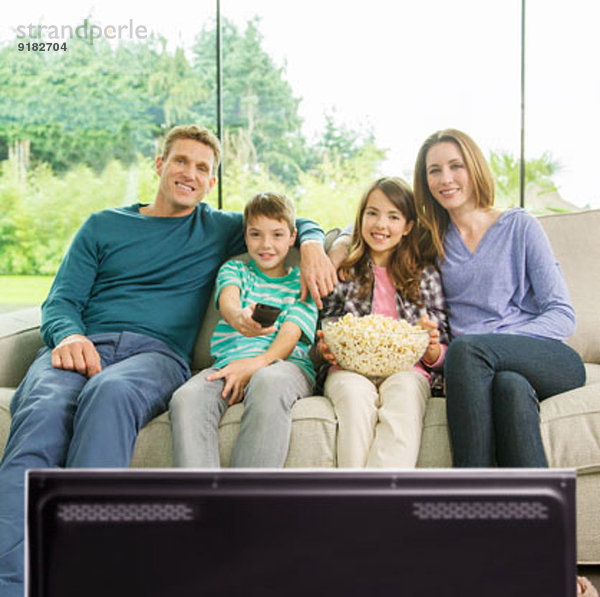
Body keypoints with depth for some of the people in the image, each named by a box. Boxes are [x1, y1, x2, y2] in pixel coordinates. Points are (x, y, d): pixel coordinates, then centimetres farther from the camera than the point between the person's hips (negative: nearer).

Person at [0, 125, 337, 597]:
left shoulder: (220, 230, 25)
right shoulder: (104, 226, 24)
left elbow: (297, 223, 33)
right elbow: (60, 303, 15)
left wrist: (312, 246, 7)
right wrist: (69, 336, -9)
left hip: (159, 352, -1)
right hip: (83, 345, 1)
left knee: (110, 392, -40)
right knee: (43, 411, -36)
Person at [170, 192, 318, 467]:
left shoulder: (302, 282, 17)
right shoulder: (233, 269, 23)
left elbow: (289, 336, 2)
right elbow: (227, 301, -2)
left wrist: (253, 366, -19)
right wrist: (240, 319, -29)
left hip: (285, 364, -2)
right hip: (229, 363, 2)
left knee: (268, 382, -40)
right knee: (186, 398, -31)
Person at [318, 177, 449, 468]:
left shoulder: (426, 276, 16)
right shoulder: (342, 273, 15)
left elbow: (440, 356, 14)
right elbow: (326, 331, 17)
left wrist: (431, 348, -9)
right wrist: (325, 349, -6)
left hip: (407, 369, 0)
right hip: (350, 369, 0)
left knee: (403, 392, -35)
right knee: (355, 394, -35)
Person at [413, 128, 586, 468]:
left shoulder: (519, 226, 10)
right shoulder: (432, 242, 19)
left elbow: (563, 316, 3)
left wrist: (492, 342, -14)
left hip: (546, 359, -1)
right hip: (479, 369, 1)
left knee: (467, 348, -35)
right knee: (510, 385, -37)